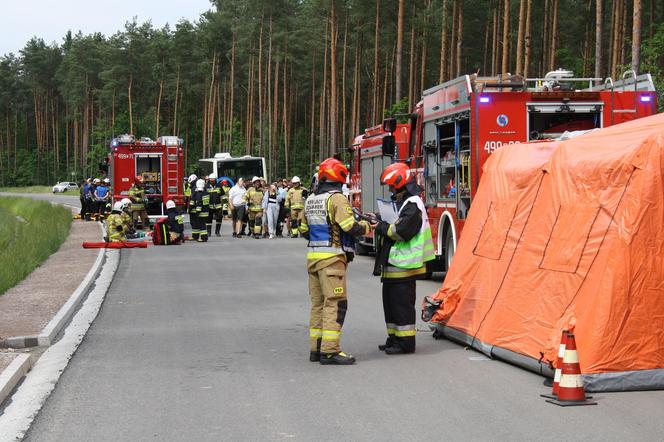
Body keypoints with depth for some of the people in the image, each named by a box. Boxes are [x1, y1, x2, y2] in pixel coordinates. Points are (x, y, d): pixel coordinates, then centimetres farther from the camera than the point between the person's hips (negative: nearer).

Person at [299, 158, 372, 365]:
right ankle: (330, 351, -10)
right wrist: (367, 225, 0)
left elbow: (304, 230, 20)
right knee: (335, 304, -7)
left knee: (318, 303, 14)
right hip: (332, 257, -8)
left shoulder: (310, 200, 14)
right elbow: (351, 227, -18)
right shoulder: (336, 198, -11)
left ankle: (316, 348, 16)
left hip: (313, 255, 8)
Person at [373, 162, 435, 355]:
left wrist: (381, 227, -12)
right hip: (393, 263, 10)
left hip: (404, 264, -10)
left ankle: (405, 342, 0)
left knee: (402, 303, -6)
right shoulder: (401, 202, 18)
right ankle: (394, 338, 24)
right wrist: (378, 221, 7)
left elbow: (402, 231, -23)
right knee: (390, 301, 15)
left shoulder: (412, 205, -15)